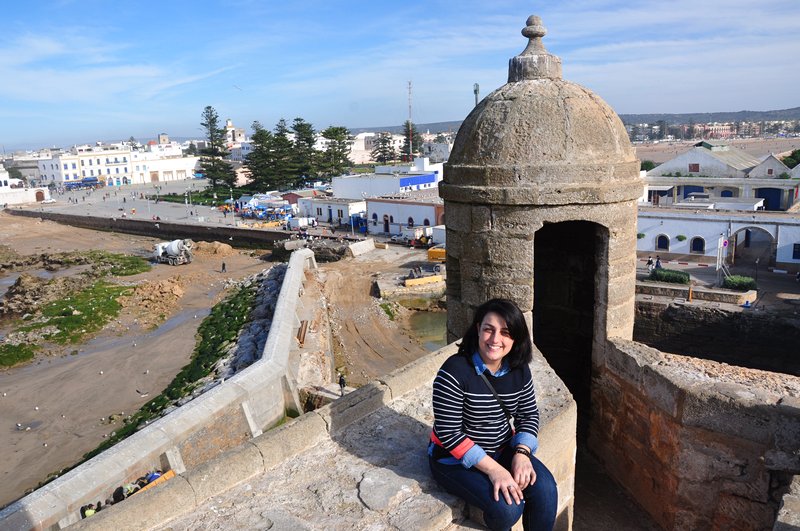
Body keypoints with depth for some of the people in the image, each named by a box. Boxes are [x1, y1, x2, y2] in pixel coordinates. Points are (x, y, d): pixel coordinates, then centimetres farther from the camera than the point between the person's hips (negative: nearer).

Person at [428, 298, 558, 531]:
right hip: (456, 457, -5)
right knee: (507, 507, -23)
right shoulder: (455, 372, -25)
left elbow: (529, 415, 5)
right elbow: (449, 433, -23)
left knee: (545, 490, -17)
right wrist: (494, 469, -26)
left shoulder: (519, 370, -6)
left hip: (503, 449, 5)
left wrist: (522, 453, -14)